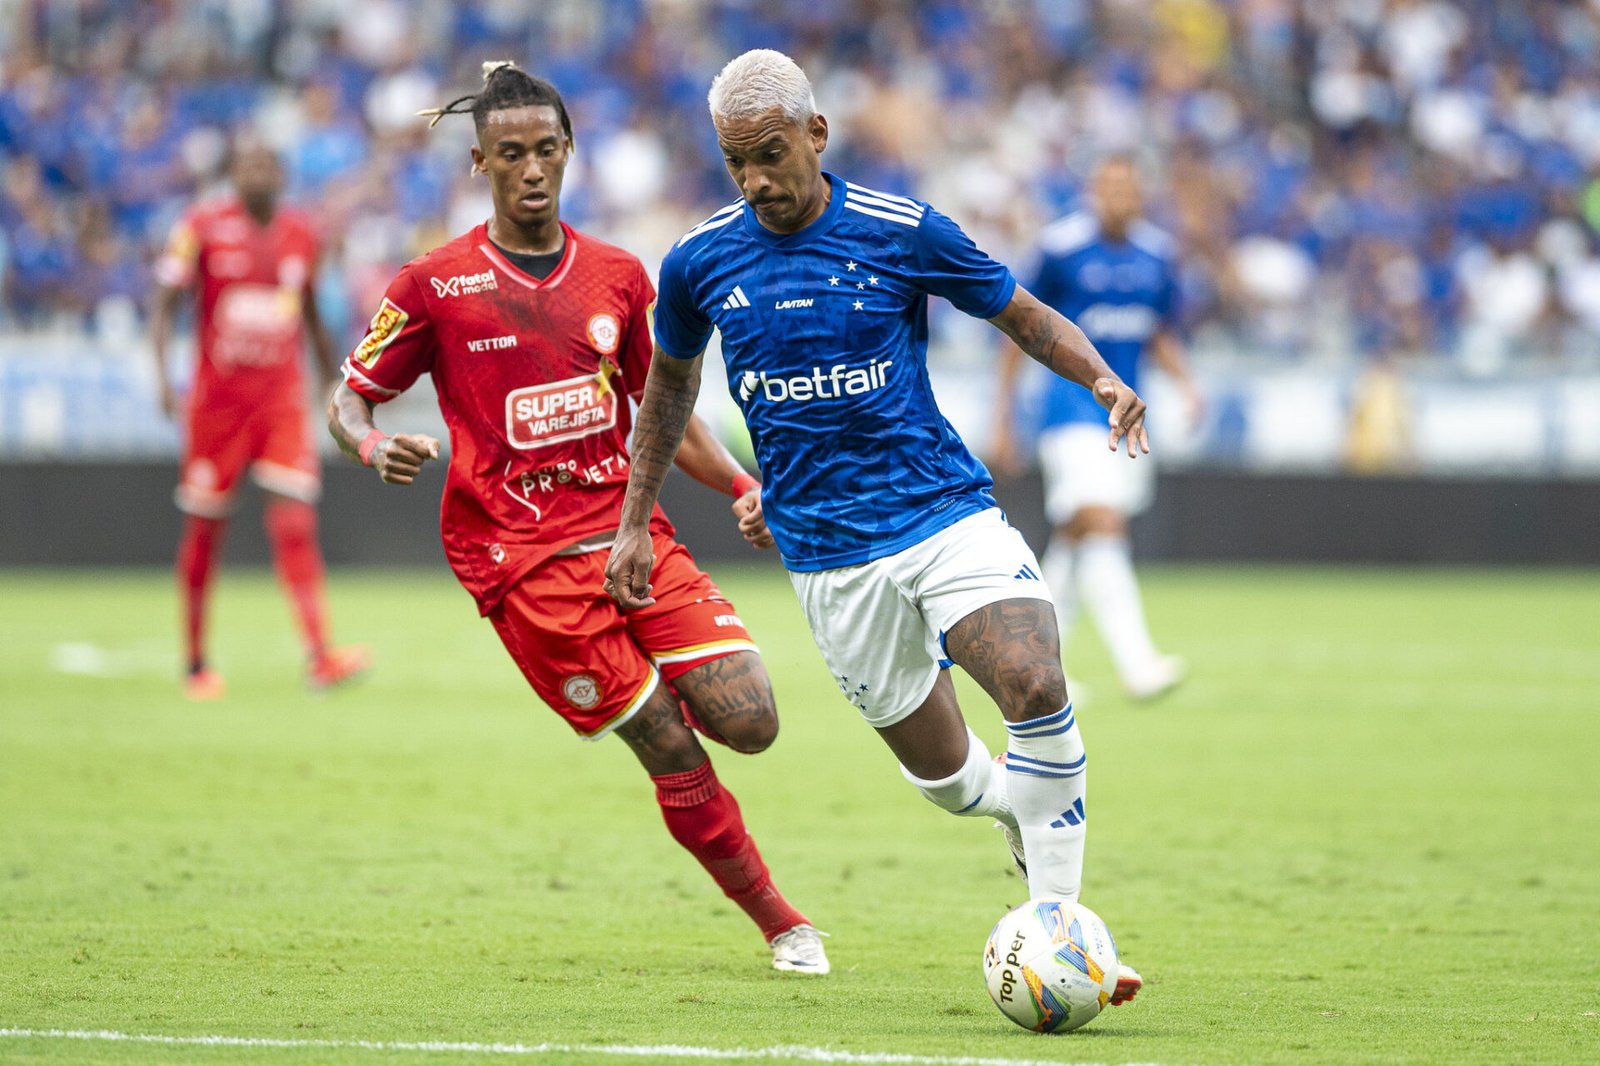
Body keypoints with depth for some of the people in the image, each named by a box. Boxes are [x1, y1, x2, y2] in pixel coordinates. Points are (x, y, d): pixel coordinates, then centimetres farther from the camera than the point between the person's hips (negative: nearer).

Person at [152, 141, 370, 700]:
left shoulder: (300, 234, 7)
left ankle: (320, 654, -20)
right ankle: (196, 664, 18)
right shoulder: (202, 227, -4)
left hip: (283, 397, 2)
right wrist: (162, 374, -17)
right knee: (204, 528, 5)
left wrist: (335, 383, 24)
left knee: (295, 521, -11)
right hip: (217, 397, -2)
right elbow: (166, 303, -4)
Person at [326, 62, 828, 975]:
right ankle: (783, 925, 4)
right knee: (672, 751, -10)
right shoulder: (437, 285, 0)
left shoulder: (618, 276, 12)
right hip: (521, 557, -4)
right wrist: (376, 446, -18)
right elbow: (349, 398, 6)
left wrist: (744, 485, 4)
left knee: (749, 721, -12)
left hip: (631, 534, 4)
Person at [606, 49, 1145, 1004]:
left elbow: (1023, 314, 6)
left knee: (1038, 688, -24)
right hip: (829, 554, 2)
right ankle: (1020, 802, 39)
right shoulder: (699, 263, 1)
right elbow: (671, 382, 19)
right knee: (947, 776, 2)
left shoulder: (904, 233, -6)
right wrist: (635, 522, 19)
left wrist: (1104, 379, -13)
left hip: (946, 510, -2)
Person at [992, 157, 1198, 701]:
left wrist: (1185, 383, -1)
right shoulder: (1062, 246, -7)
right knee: (1102, 528, -20)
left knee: (1075, 540, 12)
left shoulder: (1157, 255, 7)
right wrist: (1003, 417, 1)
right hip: (1072, 406, -6)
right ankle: (1137, 664, -29)